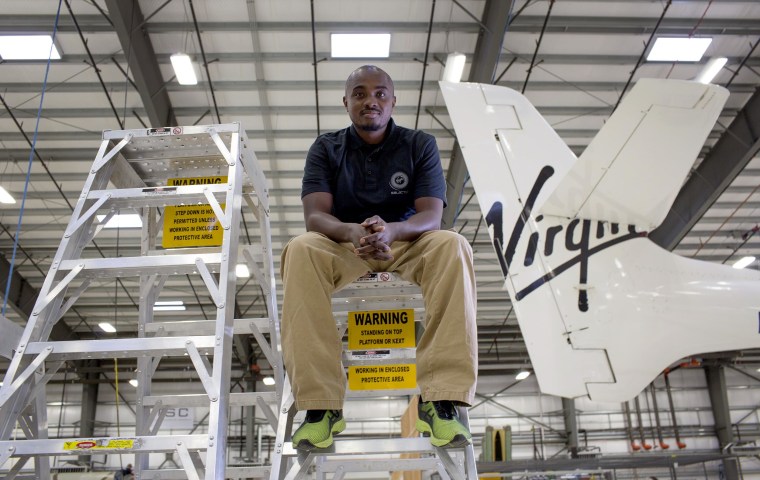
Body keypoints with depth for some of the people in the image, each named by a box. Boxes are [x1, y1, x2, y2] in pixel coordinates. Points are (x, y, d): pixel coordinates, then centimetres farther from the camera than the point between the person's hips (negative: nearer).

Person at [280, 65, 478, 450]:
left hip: (407, 245, 0)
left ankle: (440, 400, -34)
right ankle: (321, 404, -33)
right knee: (300, 250, -32)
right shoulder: (326, 148, 4)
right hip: (343, 247, 0)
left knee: (453, 246, -31)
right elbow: (315, 215, -10)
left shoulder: (420, 145, 3)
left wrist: (392, 230, -33)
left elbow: (431, 214, -9)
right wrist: (350, 232, -34)